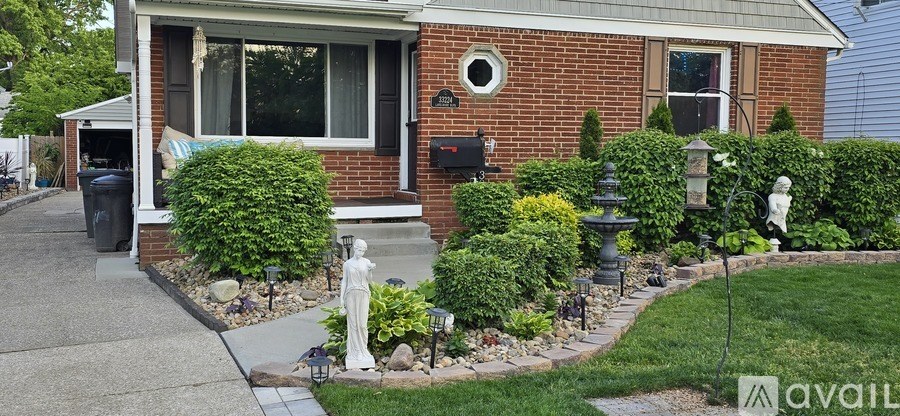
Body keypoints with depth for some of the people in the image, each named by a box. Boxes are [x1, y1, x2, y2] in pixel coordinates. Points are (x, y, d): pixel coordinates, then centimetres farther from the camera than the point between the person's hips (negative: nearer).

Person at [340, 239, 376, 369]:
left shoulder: (367, 262, 2)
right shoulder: (347, 264, 2)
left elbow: (369, 280, 0)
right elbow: (344, 281, 5)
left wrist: (370, 270, -20)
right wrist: (341, 298, 1)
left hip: (363, 295, 0)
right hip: (351, 295, 0)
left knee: (362, 324, -2)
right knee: (352, 323, 2)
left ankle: (363, 350, 12)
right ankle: (354, 351, 10)